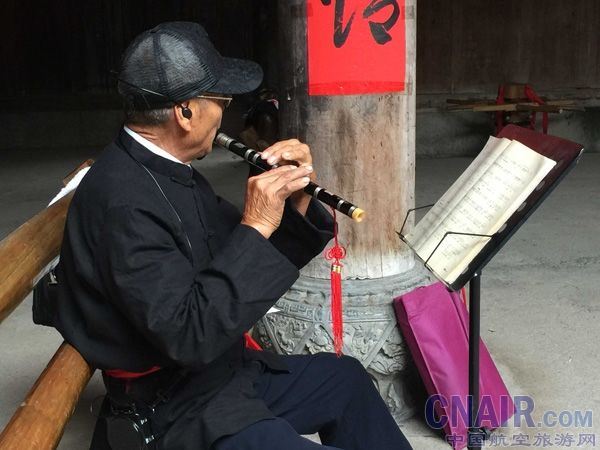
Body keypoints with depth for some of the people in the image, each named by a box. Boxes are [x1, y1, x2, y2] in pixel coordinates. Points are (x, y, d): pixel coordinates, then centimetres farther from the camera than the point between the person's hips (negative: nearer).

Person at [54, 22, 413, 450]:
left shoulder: (170, 169, 3)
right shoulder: (124, 199, -26)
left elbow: (245, 263, 8)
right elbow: (189, 336, -31)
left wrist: (295, 200, -9)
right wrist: (257, 226, -27)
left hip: (225, 371, 10)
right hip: (172, 412, -9)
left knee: (346, 377, 20)